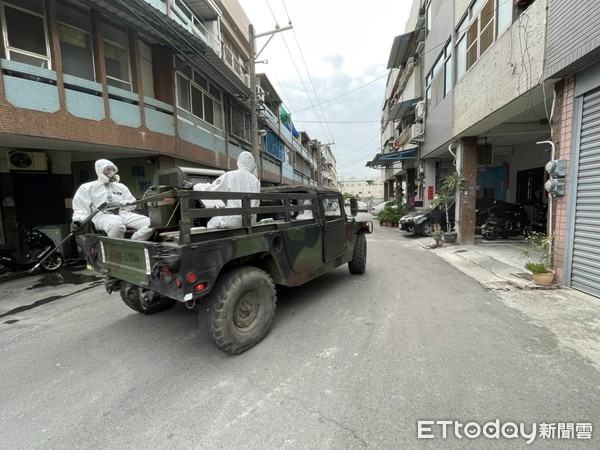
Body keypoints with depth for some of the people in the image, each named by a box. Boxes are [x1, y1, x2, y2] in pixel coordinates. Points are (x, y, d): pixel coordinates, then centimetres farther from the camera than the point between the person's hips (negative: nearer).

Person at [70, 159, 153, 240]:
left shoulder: (121, 187, 30)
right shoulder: (87, 187, 20)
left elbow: (132, 204, 24)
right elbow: (81, 207, 12)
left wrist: (120, 203, 1)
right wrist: (77, 220, -9)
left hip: (123, 214, 4)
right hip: (102, 215, -4)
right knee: (116, 225, -44)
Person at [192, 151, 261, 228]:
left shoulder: (230, 175, -5)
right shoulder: (255, 180, 5)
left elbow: (211, 189, -5)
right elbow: (256, 203, 7)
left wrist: (196, 186, 12)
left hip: (235, 219, -4)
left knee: (211, 224, 18)